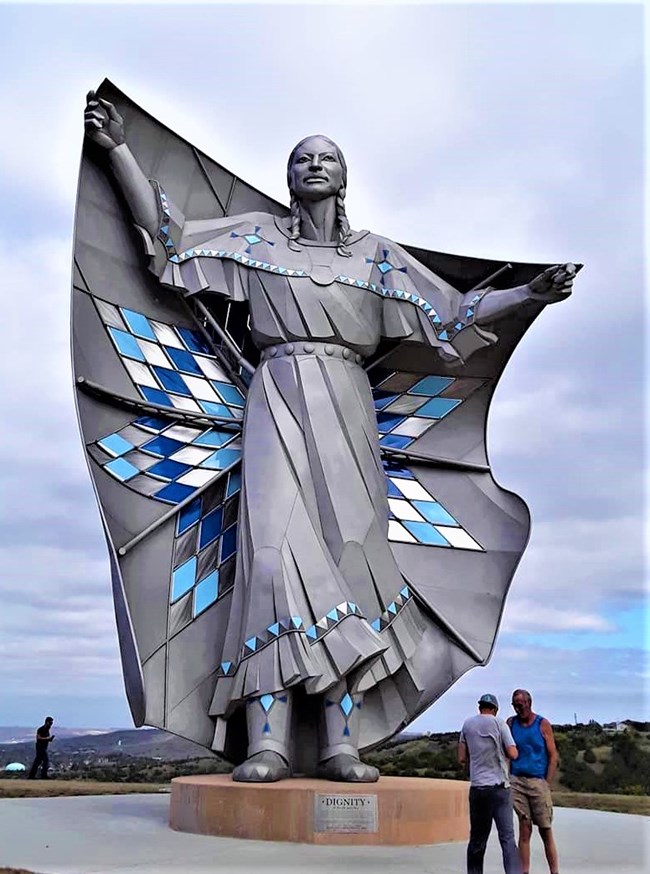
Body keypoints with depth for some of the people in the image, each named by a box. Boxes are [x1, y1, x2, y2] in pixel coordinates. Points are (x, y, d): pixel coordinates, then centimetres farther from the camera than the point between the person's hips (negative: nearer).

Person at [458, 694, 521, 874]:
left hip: (477, 787, 3)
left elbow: (462, 759, 8)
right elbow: (513, 754, -6)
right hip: (499, 787, -3)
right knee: (507, 837, -3)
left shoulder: (467, 724, 6)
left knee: (477, 838, 11)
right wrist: (502, 751, 14)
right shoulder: (499, 723, -3)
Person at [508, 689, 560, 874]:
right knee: (524, 829, 4)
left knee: (546, 831, 1)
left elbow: (553, 756, 2)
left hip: (538, 781, -1)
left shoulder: (543, 724, 2)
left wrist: (546, 783, -4)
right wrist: (507, 779, -4)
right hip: (517, 781, 2)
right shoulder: (511, 723, 7)